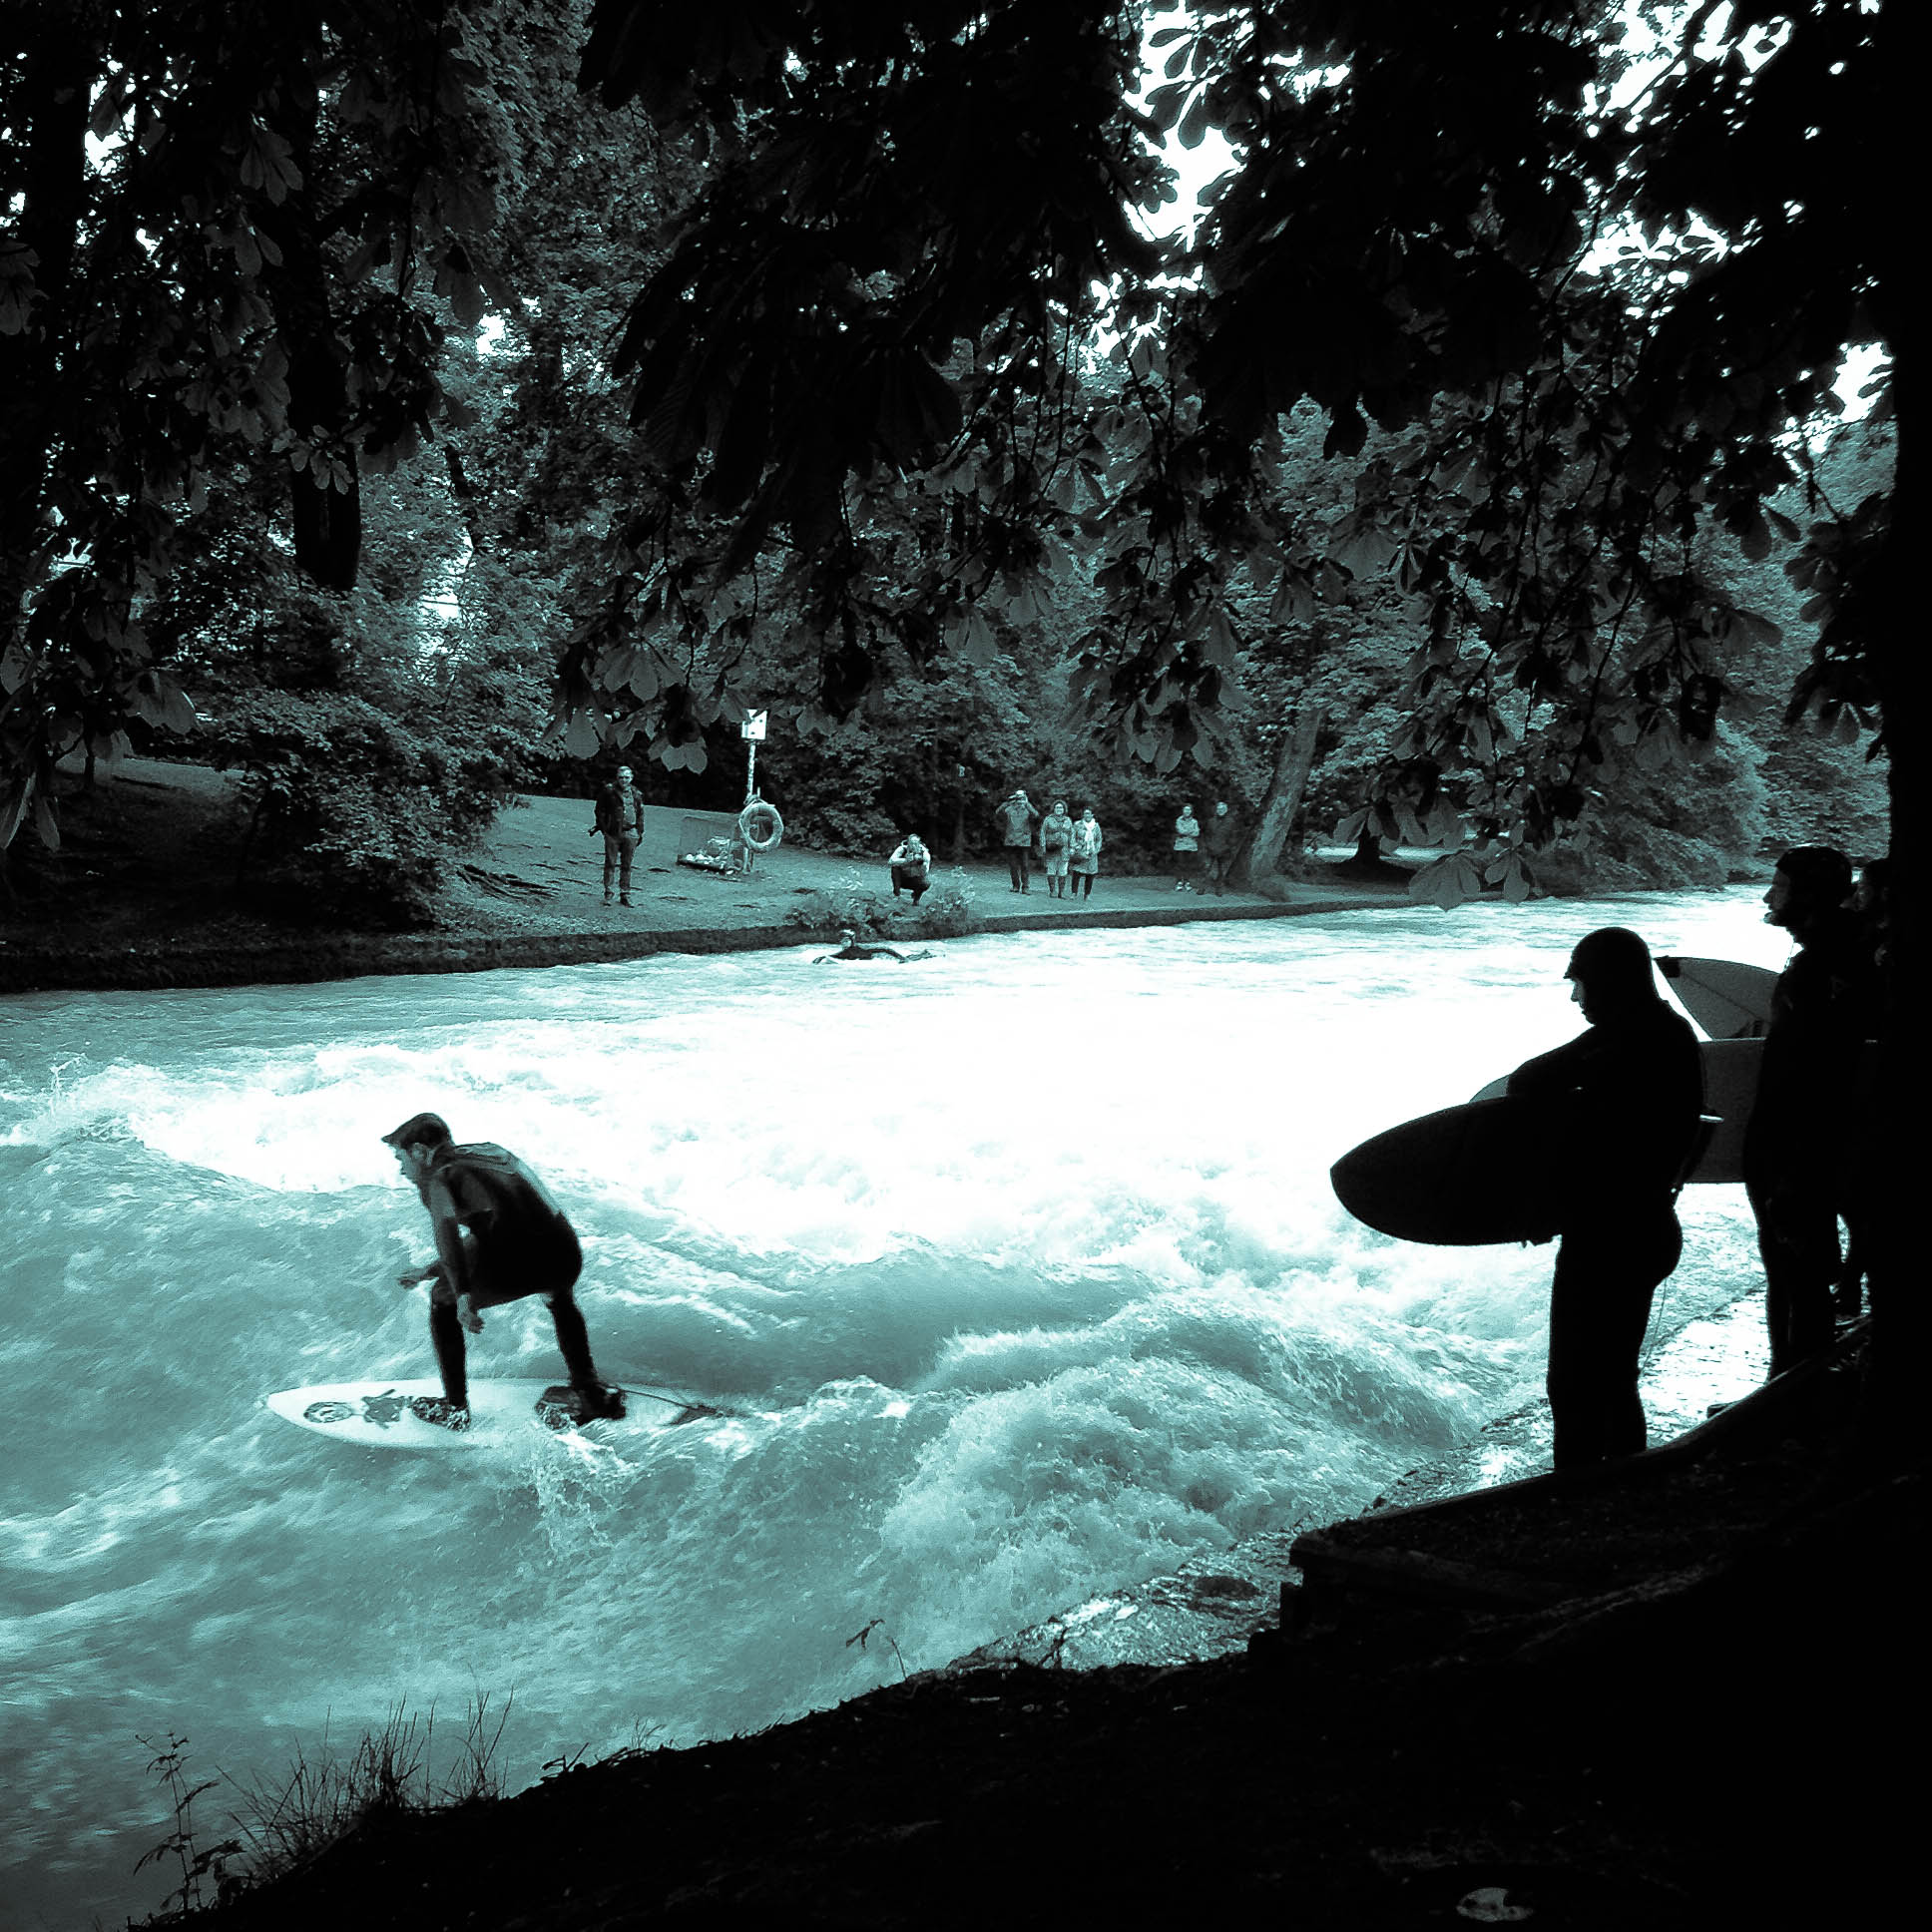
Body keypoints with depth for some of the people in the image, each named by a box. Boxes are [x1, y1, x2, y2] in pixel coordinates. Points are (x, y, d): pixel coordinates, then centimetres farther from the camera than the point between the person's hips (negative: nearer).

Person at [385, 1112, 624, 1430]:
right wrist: (431, 1270, 44)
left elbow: (446, 1225, -15)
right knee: (561, 1297, 42)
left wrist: (462, 1295, -22)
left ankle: (455, 1409, 29)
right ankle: (590, 1390, 41)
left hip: (513, 1267, -6)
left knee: (442, 1299, 24)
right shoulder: (491, 1152, 29)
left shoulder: (437, 1174, 7)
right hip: (566, 1257, 6)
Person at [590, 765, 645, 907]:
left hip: (630, 834, 3)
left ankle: (625, 894, 13)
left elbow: (640, 815, 17)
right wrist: (602, 827, -3)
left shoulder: (635, 794, 11)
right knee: (610, 863, -1)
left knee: (626, 865, 7)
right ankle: (607, 893, 5)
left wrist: (640, 832, 14)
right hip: (612, 833, -3)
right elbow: (600, 810, 3)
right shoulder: (609, 791, -1)